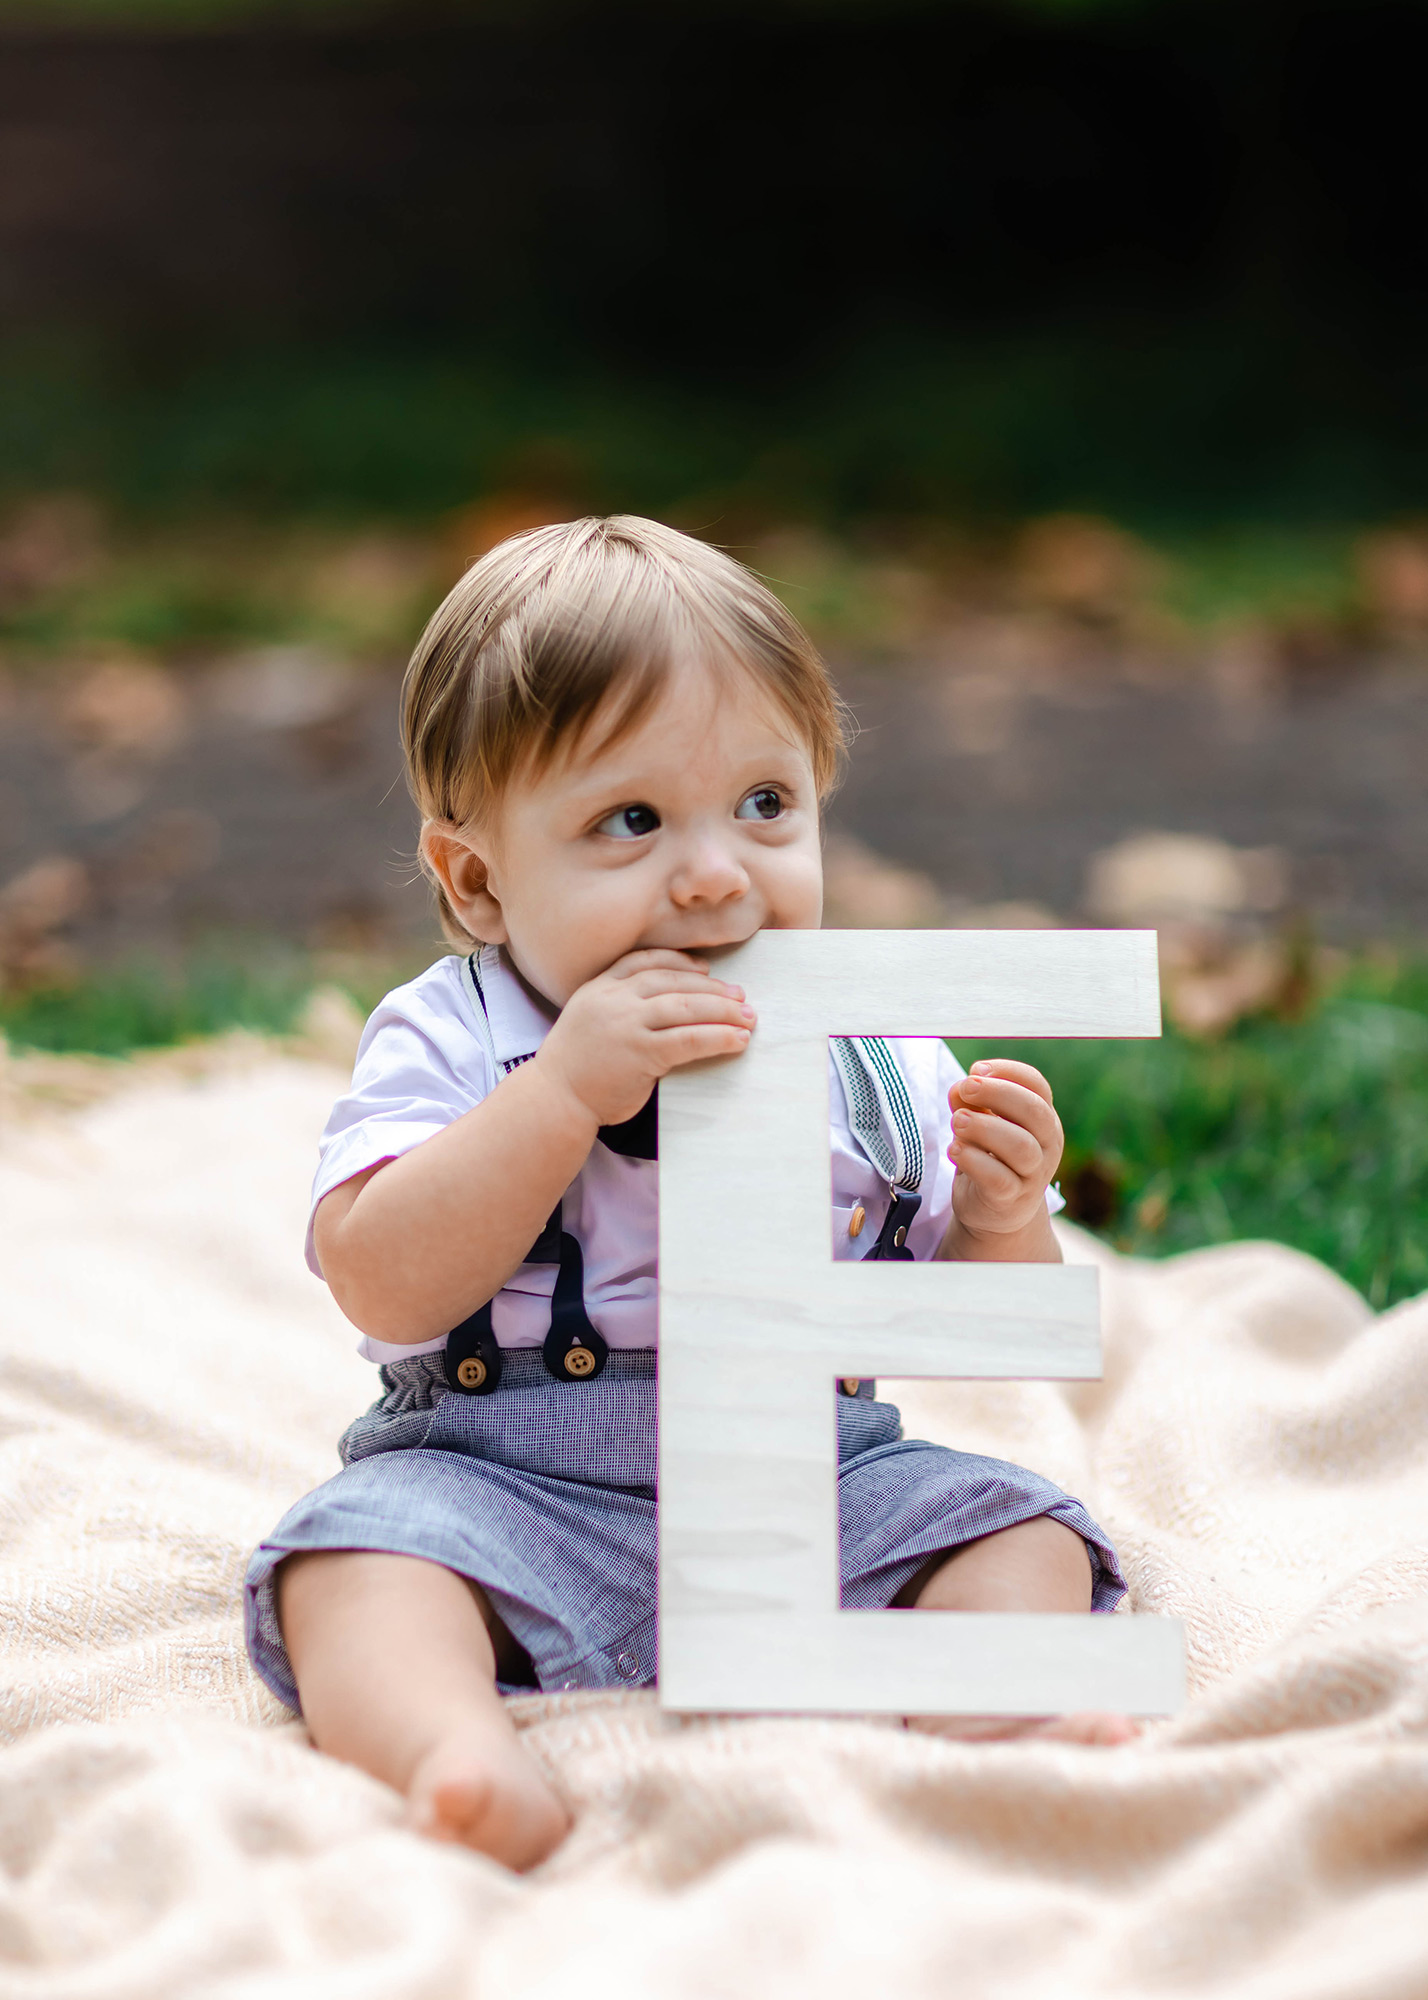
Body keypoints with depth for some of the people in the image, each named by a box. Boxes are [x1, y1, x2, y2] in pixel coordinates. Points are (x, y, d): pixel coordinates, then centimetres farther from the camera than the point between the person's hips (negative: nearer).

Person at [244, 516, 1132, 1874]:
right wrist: (564, 1089, -24)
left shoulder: (880, 1063, 5)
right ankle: (450, 1748, -51)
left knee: (1020, 1527, -15)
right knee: (364, 1547, -29)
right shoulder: (448, 1040, -3)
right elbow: (384, 1290, -18)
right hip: (504, 1479, -3)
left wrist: (1002, 1223, -14)